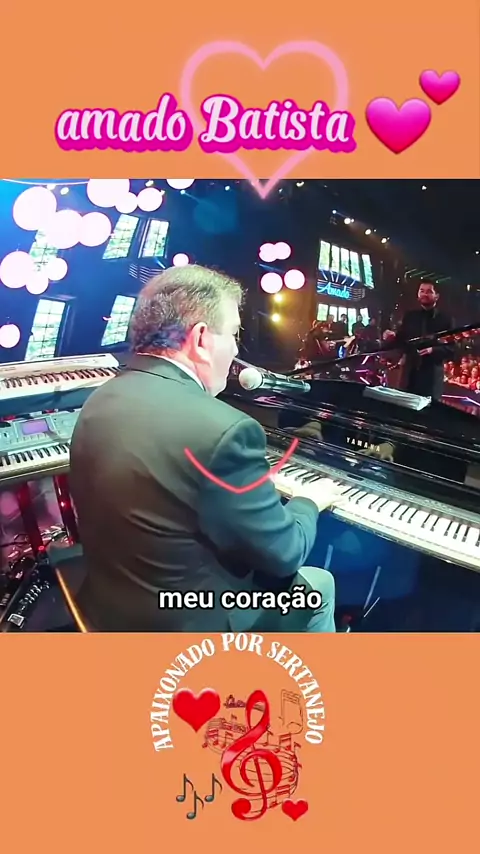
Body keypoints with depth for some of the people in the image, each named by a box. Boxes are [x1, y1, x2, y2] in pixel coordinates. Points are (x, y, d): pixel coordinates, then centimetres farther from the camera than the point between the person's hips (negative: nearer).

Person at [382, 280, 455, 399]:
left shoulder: (445, 319, 2)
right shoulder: (410, 316, 11)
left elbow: (451, 349, -3)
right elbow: (401, 340, 10)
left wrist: (433, 350, -20)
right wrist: (392, 337, -11)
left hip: (432, 376, -2)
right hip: (410, 374, 3)